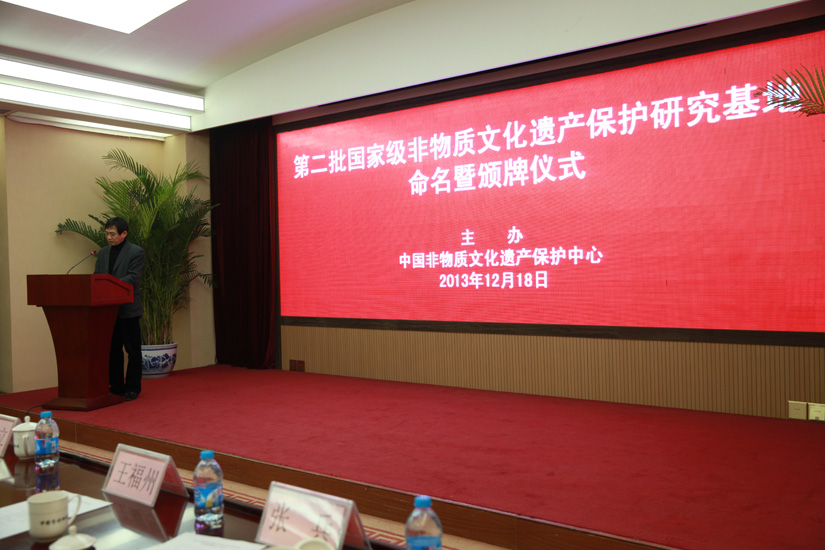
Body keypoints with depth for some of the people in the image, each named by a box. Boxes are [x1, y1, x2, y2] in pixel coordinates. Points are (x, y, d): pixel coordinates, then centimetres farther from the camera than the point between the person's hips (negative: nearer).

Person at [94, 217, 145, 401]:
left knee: (133, 350, 3)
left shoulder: (136, 252, -6)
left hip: (128, 309, -6)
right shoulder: (103, 252, 14)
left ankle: (133, 388, 11)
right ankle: (116, 387, 20)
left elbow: (132, 278, -15)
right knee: (112, 349, 11)